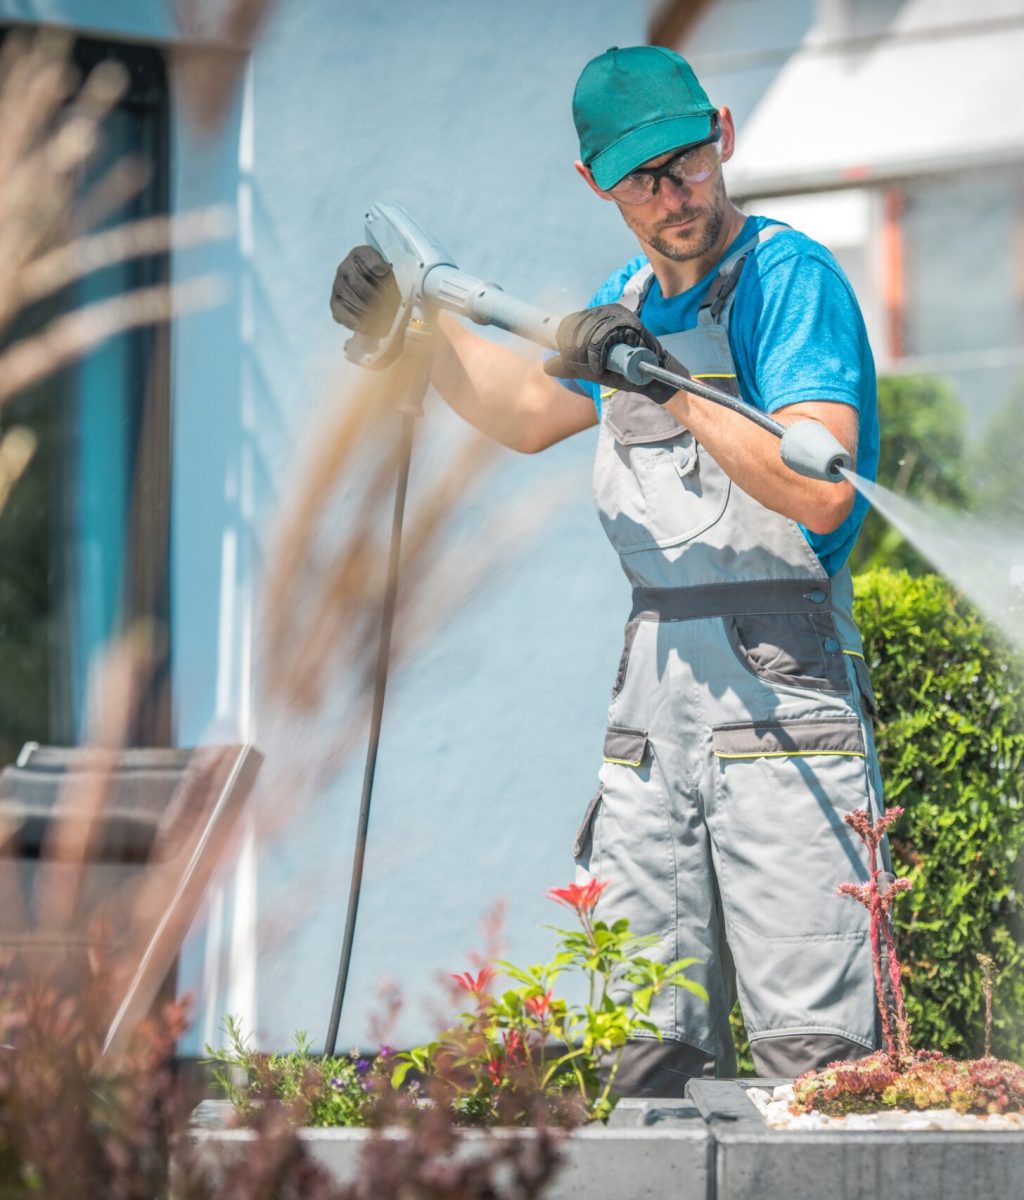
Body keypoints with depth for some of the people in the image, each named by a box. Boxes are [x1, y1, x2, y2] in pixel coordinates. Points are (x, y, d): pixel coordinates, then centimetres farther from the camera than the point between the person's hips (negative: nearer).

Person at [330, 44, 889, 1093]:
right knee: (643, 1056, 4)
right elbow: (528, 415, 36)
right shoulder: (629, 301, 16)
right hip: (653, 706, 7)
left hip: (779, 696, -7)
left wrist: (673, 391, -22)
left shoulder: (790, 278, -7)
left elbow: (821, 493, -19)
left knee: (816, 1061, -12)